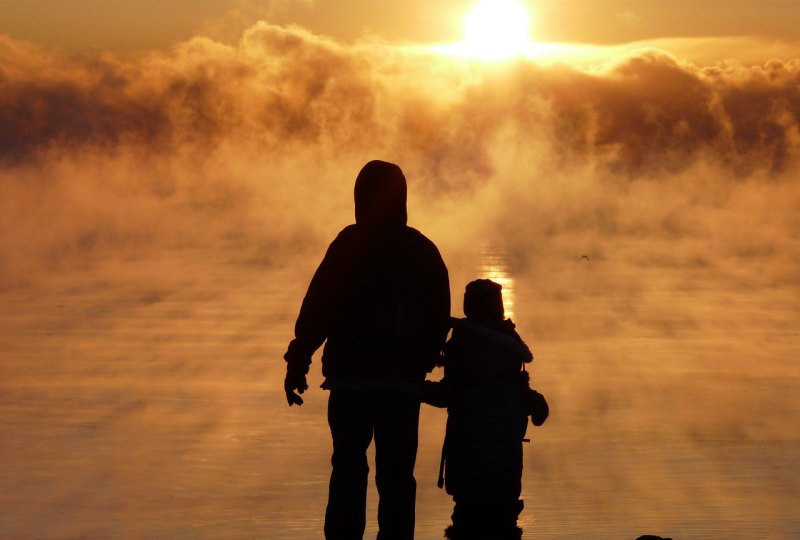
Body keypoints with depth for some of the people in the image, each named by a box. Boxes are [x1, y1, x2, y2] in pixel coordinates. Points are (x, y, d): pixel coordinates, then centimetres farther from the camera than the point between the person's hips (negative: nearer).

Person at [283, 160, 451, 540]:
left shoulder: (351, 244, -7)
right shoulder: (425, 251, 6)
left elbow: (317, 309, -10)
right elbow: (440, 321, 10)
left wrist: (297, 363, -4)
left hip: (353, 379, -3)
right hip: (405, 382, 3)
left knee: (349, 469, 5)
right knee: (397, 473, 9)